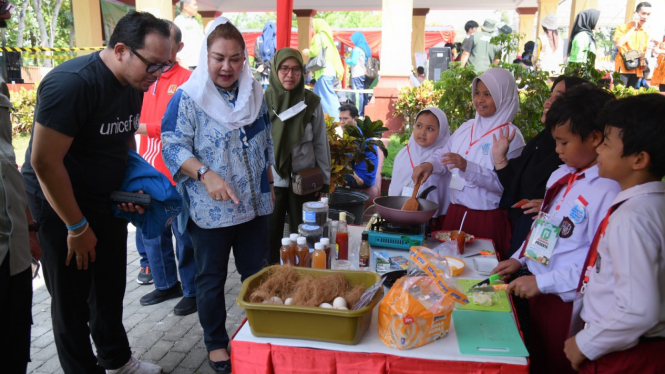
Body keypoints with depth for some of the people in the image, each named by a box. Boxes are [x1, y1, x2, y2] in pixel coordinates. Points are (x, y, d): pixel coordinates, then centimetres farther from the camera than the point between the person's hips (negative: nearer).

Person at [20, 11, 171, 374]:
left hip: (107, 202, 7)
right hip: (61, 205, -7)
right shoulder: (72, 83, -25)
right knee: (72, 299, 7)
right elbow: (44, 162, -24)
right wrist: (77, 227, -18)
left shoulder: (133, 85, -1)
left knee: (111, 289, 18)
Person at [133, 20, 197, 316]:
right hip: (149, 171, 6)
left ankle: (192, 291, 19)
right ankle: (166, 284, 33)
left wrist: (143, 127, -18)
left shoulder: (187, 80, -7)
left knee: (183, 235, 4)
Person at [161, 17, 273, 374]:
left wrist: (268, 184, 15)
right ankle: (215, 342, 30)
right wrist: (206, 174, -28)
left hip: (254, 204, 4)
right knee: (212, 279, 11)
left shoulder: (254, 93, 6)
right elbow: (173, 147, -14)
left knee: (256, 273, 15)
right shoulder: (188, 97, -10)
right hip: (209, 209, -4)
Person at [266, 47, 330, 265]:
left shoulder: (312, 102, -2)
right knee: (270, 237, 10)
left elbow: (321, 144, 3)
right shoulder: (264, 100, -3)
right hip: (271, 181, 0)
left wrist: (324, 181, 3)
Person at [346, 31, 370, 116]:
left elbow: (354, 61, -17)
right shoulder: (366, 48, 14)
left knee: (357, 94, -9)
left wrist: (347, 60, 3)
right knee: (363, 94, 11)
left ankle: (358, 114, -11)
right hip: (364, 74, 8)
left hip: (357, 75, -8)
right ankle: (364, 113, 14)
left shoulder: (357, 49, -10)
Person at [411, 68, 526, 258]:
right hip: (455, 212, 5)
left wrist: (467, 167, -26)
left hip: (488, 219, -5)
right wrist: (429, 164, -10)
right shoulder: (467, 127, 9)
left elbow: (504, 182, -17)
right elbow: (444, 154, 11)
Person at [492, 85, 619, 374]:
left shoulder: (607, 192, -23)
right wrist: (520, 259, 8)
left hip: (566, 299, -7)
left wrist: (543, 282, -22)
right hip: (538, 290, 7)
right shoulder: (560, 176, 3)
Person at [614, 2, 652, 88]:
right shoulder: (622, 27, -1)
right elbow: (618, 44, -19)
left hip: (637, 70, 6)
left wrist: (644, 55, 0)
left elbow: (644, 51, 25)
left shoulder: (645, 33, 15)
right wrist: (633, 28, -11)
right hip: (623, 67, -6)